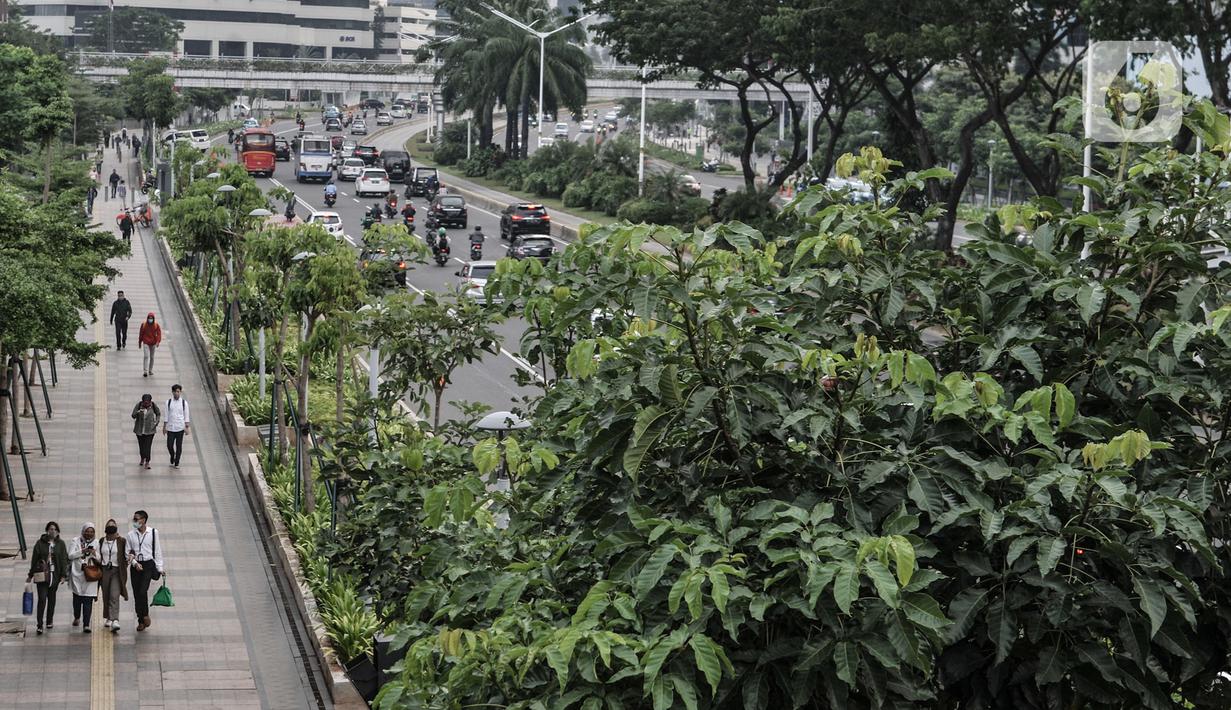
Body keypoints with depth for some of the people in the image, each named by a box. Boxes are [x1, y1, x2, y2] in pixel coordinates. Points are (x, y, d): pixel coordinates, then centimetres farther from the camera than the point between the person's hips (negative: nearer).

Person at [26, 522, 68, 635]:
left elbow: (64, 559, 5)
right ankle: (39, 625, -11)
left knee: (51, 598, 11)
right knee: (42, 599, -10)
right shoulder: (40, 543, 1)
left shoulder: (60, 544, 6)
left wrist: (63, 575, -3)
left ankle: (49, 621, 25)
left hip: (55, 575, 2)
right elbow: (34, 559, 5)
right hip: (42, 575, -2)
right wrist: (31, 575, 7)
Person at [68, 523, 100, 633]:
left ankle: (86, 624, -11)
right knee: (77, 596, 10)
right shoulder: (76, 541, 4)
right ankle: (77, 617, 37)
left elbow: (99, 559, 9)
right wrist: (82, 551, -14)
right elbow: (70, 555, -4)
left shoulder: (96, 542, 9)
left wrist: (94, 553, -11)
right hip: (77, 573, 0)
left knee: (88, 600, -8)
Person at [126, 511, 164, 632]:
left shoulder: (153, 532, -1)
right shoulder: (131, 534, 4)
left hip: (148, 564, -3)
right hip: (136, 566, 3)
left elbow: (157, 551, 3)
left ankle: (145, 615, 5)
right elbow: (128, 552, 7)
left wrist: (160, 567, 1)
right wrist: (134, 563, -9)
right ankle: (141, 621, 12)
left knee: (143, 591, -17)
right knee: (136, 594, 2)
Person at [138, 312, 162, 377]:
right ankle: (145, 371, -17)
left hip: (153, 344, 2)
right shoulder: (143, 325, -3)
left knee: (152, 357, 13)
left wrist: (158, 342, -24)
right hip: (146, 343, -2)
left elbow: (159, 334, -9)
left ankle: (150, 370, 26)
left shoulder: (156, 325, -3)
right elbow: (141, 334, 7)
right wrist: (140, 342, 12)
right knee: (146, 356, -15)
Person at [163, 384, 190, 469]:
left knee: (179, 446, 1)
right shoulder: (168, 402, 3)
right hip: (170, 427, 1)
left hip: (180, 428, -1)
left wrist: (186, 427, -1)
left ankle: (176, 463, 12)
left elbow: (186, 415, 3)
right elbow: (166, 415, 6)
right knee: (169, 445, 0)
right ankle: (172, 457, 29)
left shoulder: (184, 402, 1)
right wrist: (164, 427, 4)